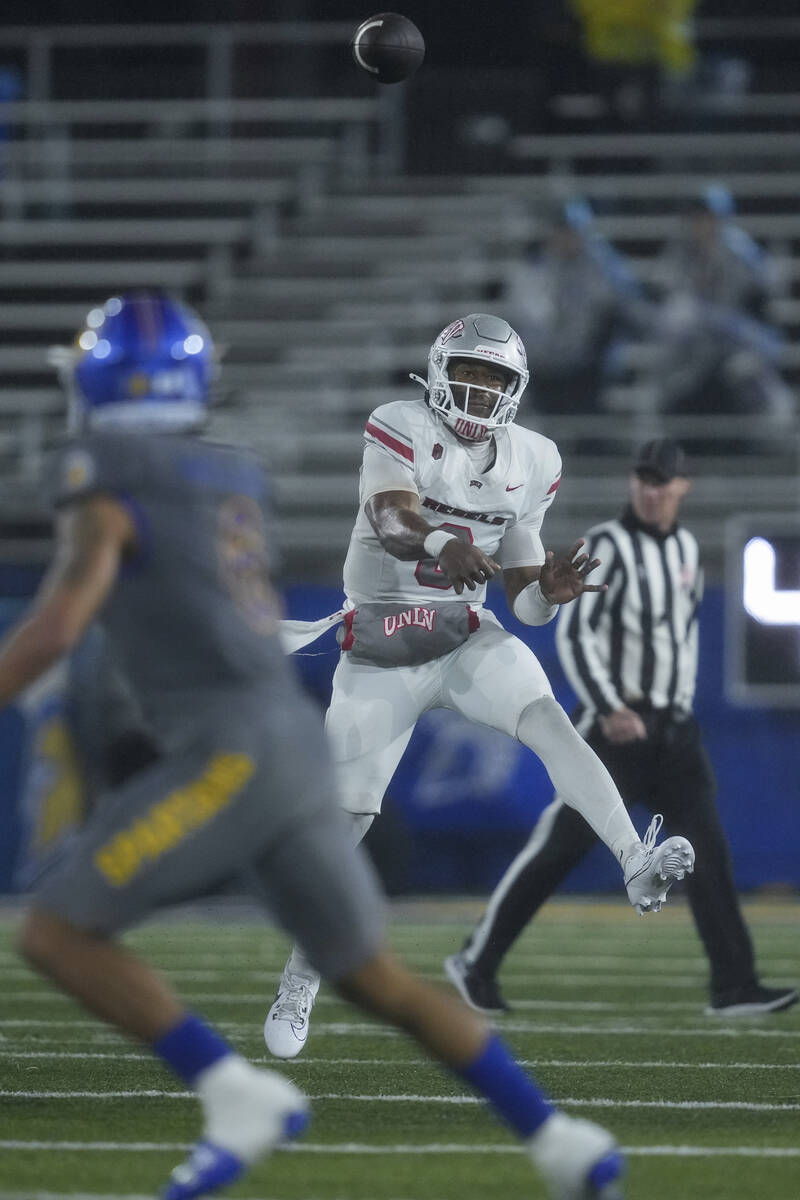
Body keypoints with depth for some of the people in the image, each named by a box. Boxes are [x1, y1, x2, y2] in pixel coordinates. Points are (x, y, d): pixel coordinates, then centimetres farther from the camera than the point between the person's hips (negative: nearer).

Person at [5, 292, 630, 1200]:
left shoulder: (107, 488, -6)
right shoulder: (230, 481, 18)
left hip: (229, 753, -8)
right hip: (296, 743, 8)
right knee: (373, 978, 16)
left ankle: (238, 1095, -13)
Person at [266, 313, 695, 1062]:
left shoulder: (528, 463, 2)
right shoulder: (400, 431, -11)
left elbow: (525, 601, 6)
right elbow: (393, 520, -33)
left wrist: (550, 592, -18)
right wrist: (443, 543, -54)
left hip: (464, 636, 2)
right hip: (379, 650, -2)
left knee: (550, 721, -27)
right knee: (345, 818, 4)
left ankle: (637, 867, -44)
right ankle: (299, 984, 21)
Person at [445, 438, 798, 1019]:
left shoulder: (686, 548, 13)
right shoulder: (611, 545, -9)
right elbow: (574, 634, -16)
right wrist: (608, 708, -25)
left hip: (674, 726, 6)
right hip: (615, 725, -6)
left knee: (709, 850, -2)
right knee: (561, 845, -5)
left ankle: (734, 986, -4)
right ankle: (477, 960, 6)